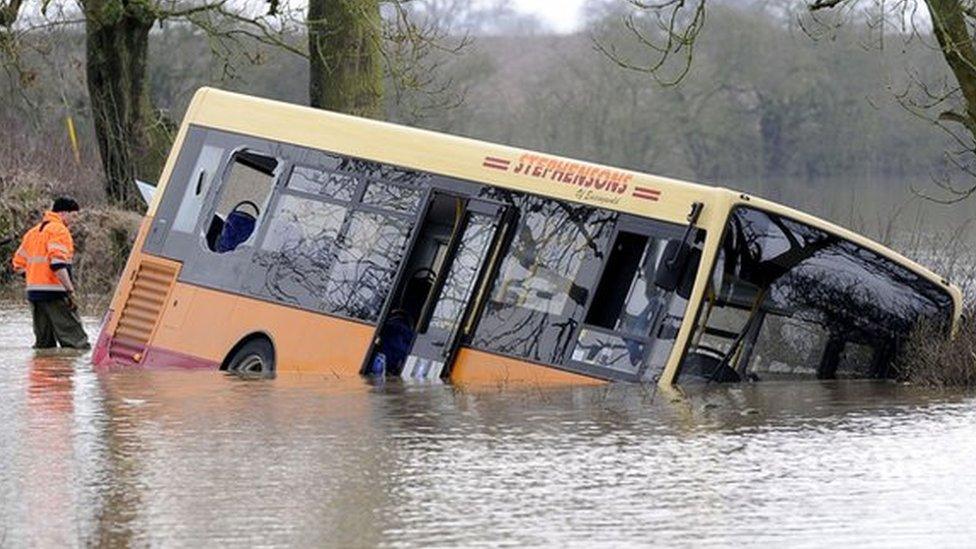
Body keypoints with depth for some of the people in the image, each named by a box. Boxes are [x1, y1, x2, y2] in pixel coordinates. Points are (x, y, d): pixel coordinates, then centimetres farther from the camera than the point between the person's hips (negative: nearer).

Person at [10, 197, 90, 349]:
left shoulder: (33, 232, 19)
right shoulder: (59, 230, -8)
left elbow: (18, 264, 21)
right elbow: (58, 264, -22)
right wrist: (70, 290, -23)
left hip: (33, 291, 9)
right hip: (54, 292, -9)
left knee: (43, 343, 12)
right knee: (76, 342, -10)